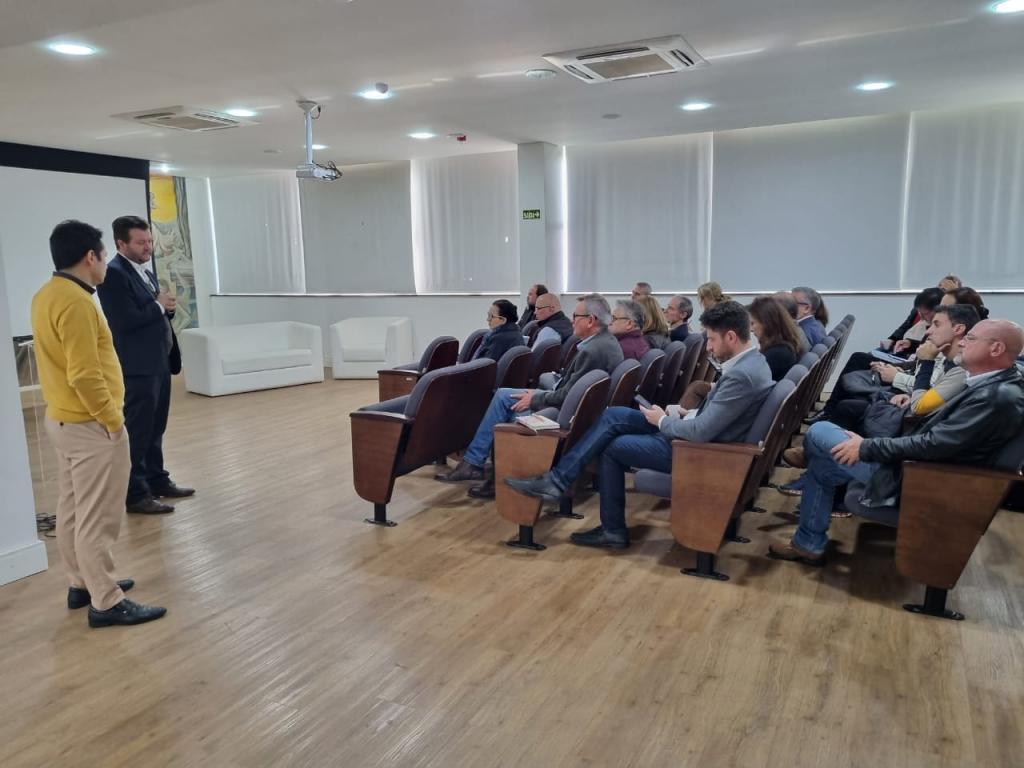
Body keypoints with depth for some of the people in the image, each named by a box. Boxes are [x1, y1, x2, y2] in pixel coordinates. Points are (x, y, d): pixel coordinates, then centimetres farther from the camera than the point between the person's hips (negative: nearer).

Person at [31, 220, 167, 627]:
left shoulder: (46, 295, 9)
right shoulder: (74, 300, -22)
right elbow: (85, 375, -26)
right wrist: (113, 420, -16)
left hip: (62, 418, 10)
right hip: (90, 425, -10)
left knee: (73, 509, 17)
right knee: (98, 516, -2)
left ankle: (82, 584, 30)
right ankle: (106, 603, 6)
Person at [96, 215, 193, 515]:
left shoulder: (146, 271, 15)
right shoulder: (113, 274, -14)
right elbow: (125, 321, -23)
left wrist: (166, 307, -3)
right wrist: (158, 306, -12)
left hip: (159, 363, 9)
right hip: (138, 367, -9)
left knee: (155, 429, 17)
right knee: (137, 432, -1)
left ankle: (157, 480, 29)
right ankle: (135, 494, 7)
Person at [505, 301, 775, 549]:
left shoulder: (742, 375, -27)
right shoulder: (749, 361, 6)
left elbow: (701, 432, -28)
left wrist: (662, 421, -11)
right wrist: (688, 414, 4)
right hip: (700, 436, 10)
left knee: (612, 448, 1)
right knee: (613, 416, 1)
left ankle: (613, 530, 16)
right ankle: (558, 479, 2)